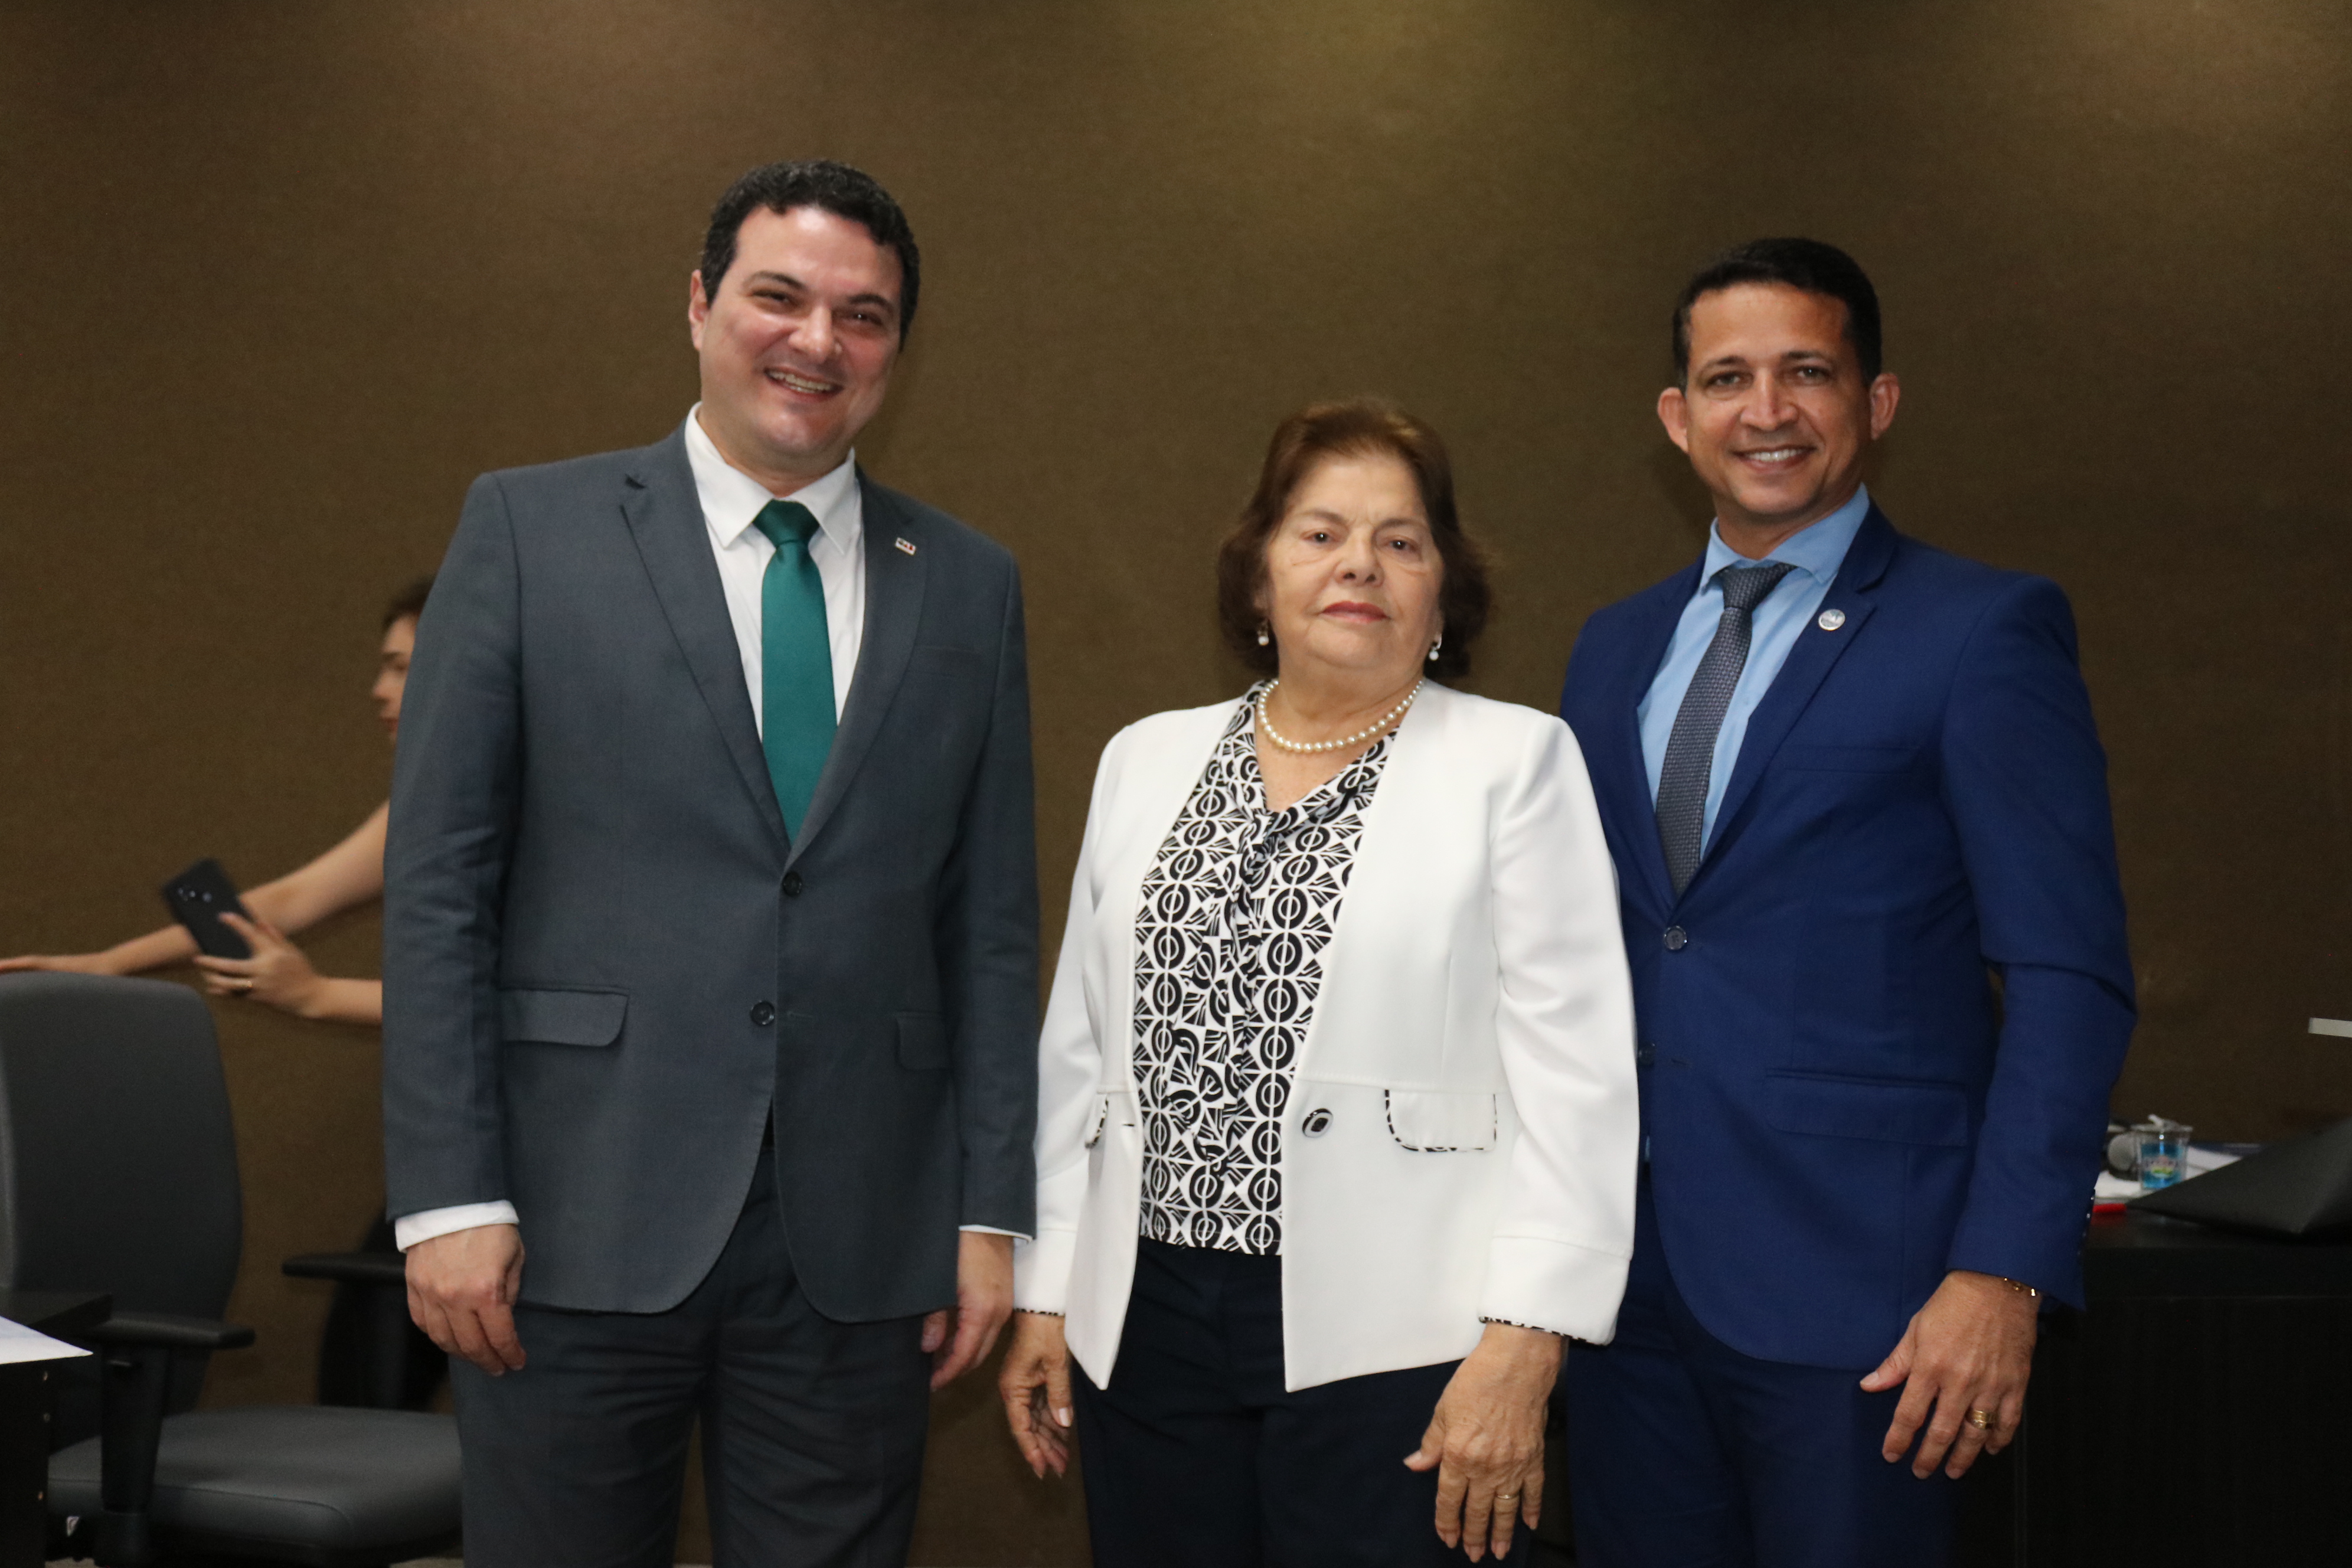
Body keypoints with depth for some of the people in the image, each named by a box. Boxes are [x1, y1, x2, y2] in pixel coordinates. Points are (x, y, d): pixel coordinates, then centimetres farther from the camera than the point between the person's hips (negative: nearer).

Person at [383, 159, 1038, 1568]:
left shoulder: (968, 585, 10)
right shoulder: (531, 530, 2)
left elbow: (992, 924, 9)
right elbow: (437, 884, -1)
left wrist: (993, 1212, 4)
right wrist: (450, 1194, -7)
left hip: (858, 1242, 2)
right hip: (584, 1222, -2)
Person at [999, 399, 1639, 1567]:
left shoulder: (1516, 761, -1)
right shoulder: (1146, 762, 11)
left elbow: (1574, 1073, -7)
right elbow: (1079, 1046, 13)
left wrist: (1521, 1346, -13)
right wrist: (1044, 1292, 11)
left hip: (1391, 1338, -3)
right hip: (1144, 1328, 4)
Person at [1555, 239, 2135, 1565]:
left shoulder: (1983, 632, -5)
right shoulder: (1618, 647, 14)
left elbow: (2070, 981, -9)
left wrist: (2004, 1271, -17)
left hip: (1854, 1289, -5)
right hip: (1633, 1269, 6)